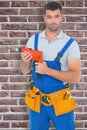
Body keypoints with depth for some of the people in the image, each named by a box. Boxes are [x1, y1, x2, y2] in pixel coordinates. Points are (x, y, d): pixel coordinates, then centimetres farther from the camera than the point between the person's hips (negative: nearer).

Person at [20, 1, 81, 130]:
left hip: (60, 101, -2)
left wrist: (47, 70, -25)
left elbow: (76, 77, -16)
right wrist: (25, 61, -19)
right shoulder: (33, 40, -1)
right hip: (37, 100, 3)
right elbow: (25, 71, 4)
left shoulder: (70, 44, -10)